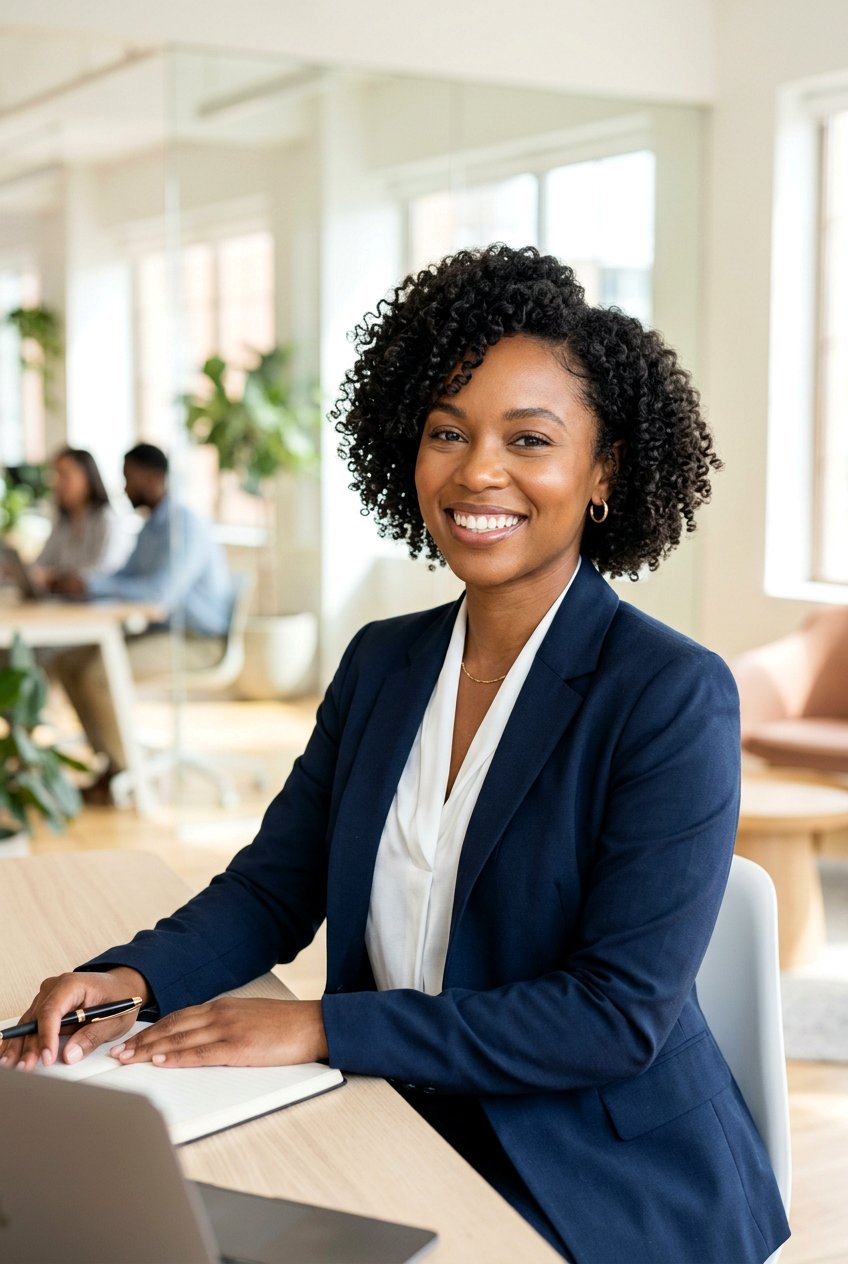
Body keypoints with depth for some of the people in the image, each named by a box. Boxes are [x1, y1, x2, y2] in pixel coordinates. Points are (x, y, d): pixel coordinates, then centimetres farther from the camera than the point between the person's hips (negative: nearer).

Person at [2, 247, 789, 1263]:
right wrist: (132, 978, -13)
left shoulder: (674, 696, -14)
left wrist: (322, 1028, -23)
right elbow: (274, 883, 8)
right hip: (403, 1144, 6)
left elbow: (624, 1010, -20)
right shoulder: (381, 663, 7)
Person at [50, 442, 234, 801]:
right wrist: (75, 582, 0)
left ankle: (123, 770, -8)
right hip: (163, 631, 10)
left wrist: (91, 585, -27)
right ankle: (111, 761, 2)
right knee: (68, 663, 1)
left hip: (197, 641, -10)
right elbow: (125, 578, 18)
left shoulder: (184, 526, -18)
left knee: (96, 675, -25)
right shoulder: (151, 526, 14)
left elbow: (162, 592, -30)